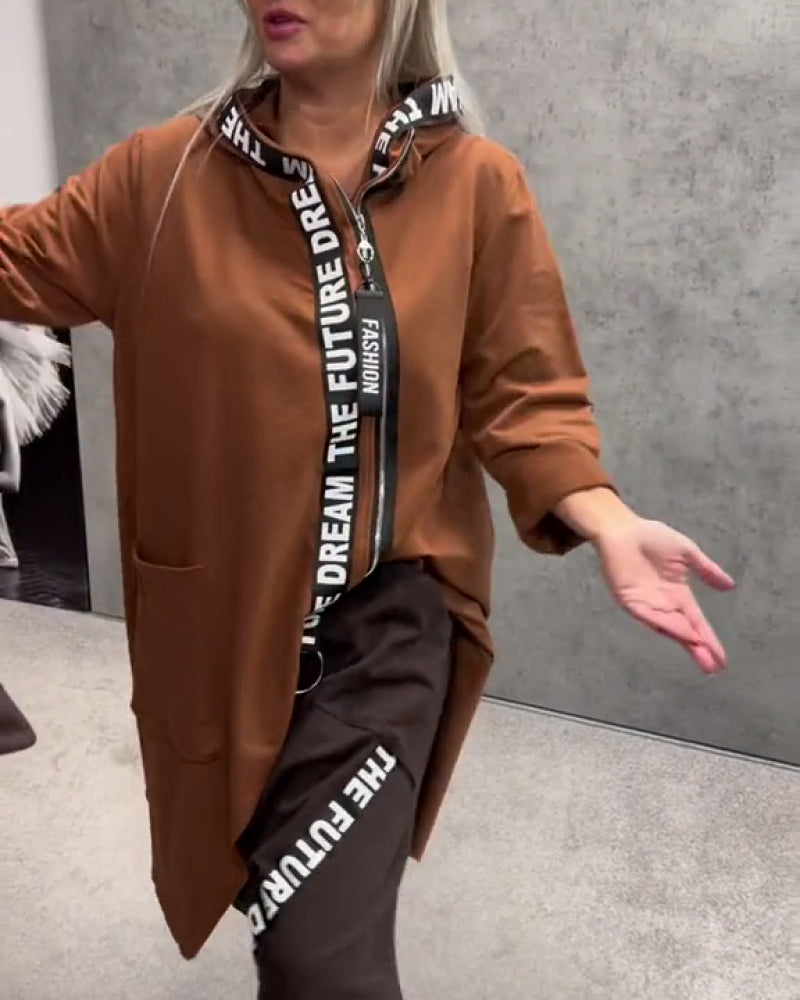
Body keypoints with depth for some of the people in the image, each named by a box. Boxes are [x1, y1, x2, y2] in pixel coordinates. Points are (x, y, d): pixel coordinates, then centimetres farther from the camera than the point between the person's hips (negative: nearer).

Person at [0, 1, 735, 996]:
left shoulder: (477, 183, -5)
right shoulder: (165, 174, -3)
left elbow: (522, 395, -4)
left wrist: (609, 524, -19)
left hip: (388, 622, -2)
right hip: (224, 616, 2)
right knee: (264, 884, 24)